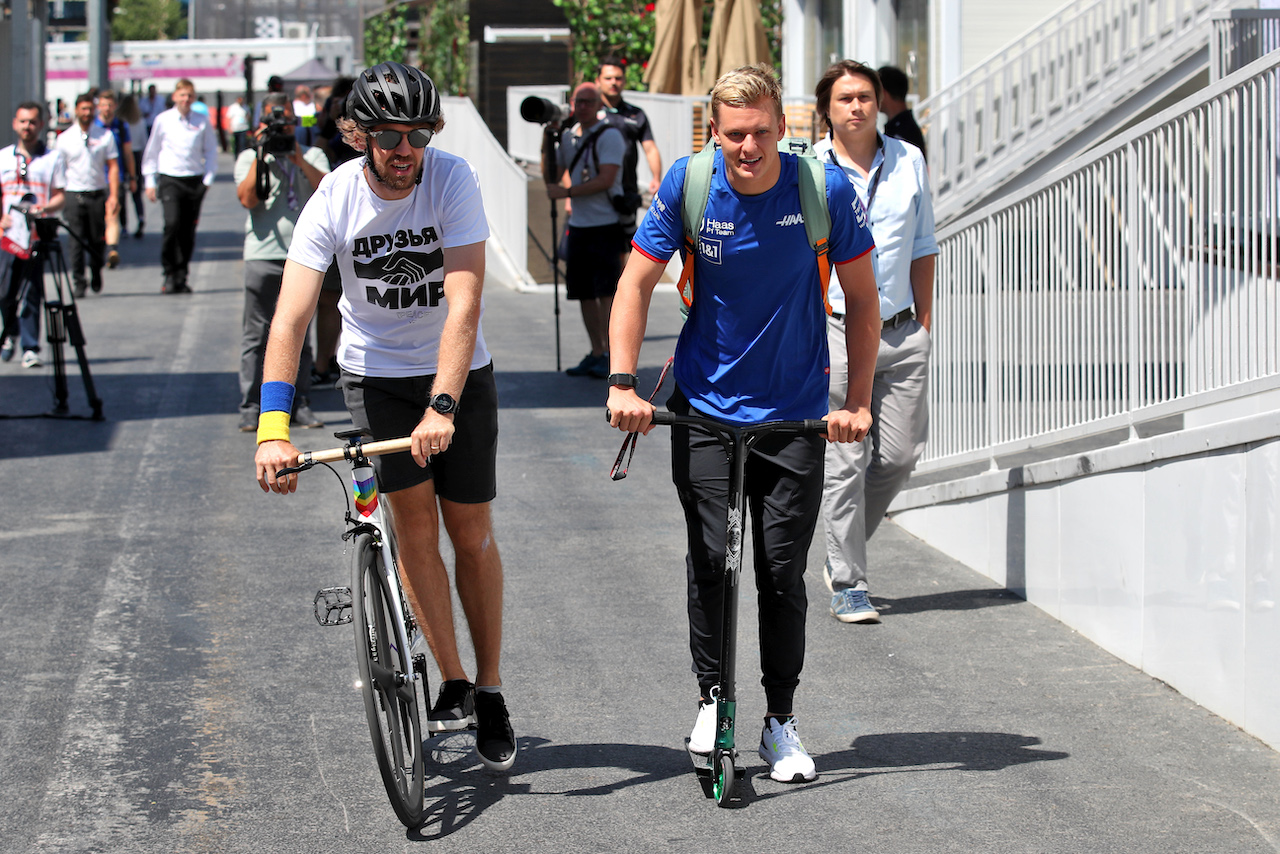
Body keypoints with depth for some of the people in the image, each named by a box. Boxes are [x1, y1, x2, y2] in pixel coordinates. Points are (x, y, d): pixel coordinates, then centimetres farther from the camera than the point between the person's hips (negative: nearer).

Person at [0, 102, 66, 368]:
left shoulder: (53, 157, 6)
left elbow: (60, 195, 5)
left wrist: (46, 208, -15)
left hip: (38, 235, -2)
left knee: (30, 294, -6)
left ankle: (30, 348, -4)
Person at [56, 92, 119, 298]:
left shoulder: (105, 136, 5)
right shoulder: (65, 138, 5)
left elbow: (113, 166, 3)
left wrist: (114, 195, -6)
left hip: (98, 194, 0)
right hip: (74, 194, 0)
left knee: (96, 240, 5)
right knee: (76, 240, -6)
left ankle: (96, 278, 25)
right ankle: (78, 282, -2)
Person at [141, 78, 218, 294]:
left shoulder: (202, 122, 4)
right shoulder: (163, 120, 3)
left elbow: (211, 151, 14)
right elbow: (151, 152, 11)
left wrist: (208, 178, 5)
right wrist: (150, 182, 10)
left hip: (195, 180, 2)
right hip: (170, 179, -2)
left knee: (188, 232, 3)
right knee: (172, 224, -19)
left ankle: (181, 278, 14)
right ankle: (170, 274, -9)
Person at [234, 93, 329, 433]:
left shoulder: (312, 156, 14)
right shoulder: (249, 158, 9)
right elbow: (247, 199, -7)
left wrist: (300, 161, -13)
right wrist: (259, 157, -10)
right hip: (263, 253, -2)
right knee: (257, 332, -3)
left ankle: (300, 404, 10)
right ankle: (251, 407, -1)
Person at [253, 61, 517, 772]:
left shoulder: (453, 180, -22)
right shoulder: (335, 198, -19)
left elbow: (464, 305, -29)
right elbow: (291, 317, -26)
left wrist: (442, 407, -40)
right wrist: (273, 427, -37)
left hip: (459, 371, 0)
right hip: (375, 372, 1)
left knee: (470, 531, 2)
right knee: (413, 516, -11)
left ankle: (490, 689, 16)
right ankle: (453, 682, 0)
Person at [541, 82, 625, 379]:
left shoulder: (609, 136, -9)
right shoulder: (568, 136, 12)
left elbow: (605, 180, -18)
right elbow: (552, 176, 10)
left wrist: (566, 192, -17)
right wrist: (548, 140, 0)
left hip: (606, 224, -7)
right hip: (578, 224, 7)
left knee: (605, 291, -10)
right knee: (584, 293, 8)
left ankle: (610, 355, -7)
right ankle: (596, 354, 16)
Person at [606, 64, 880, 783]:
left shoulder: (826, 190, -11)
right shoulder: (688, 185, -10)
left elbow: (862, 298, -2)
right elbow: (638, 282, -3)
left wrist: (858, 401, -6)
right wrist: (623, 384, -11)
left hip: (796, 416, 0)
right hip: (706, 406, 0)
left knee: (784, 573, 1)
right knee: (711, 561, -6)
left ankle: (781, 721, 15)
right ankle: (712, 697, 14)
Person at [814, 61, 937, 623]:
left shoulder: (909, 161, 8)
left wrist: (924, 324, 14)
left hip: (901, 333, 4)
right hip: (835, 330, -4)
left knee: (900, 454, 3)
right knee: (846, 459, -6)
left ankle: (841, 553, 25)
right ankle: (848, 585, 3)